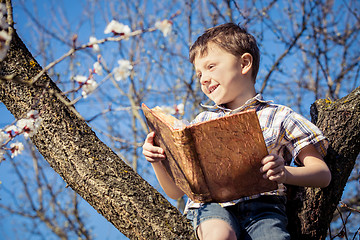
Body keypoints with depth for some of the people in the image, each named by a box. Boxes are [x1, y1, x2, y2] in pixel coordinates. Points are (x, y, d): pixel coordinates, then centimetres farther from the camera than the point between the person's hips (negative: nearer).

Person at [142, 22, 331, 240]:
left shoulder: (279, 117, 14)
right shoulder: (202, 122, 24)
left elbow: (323, 175, 6)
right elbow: (176, 191, 23)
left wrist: (286, 173, -14)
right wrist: (158, 162, 2)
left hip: (262, 204, -1)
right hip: (210, 205, 2)